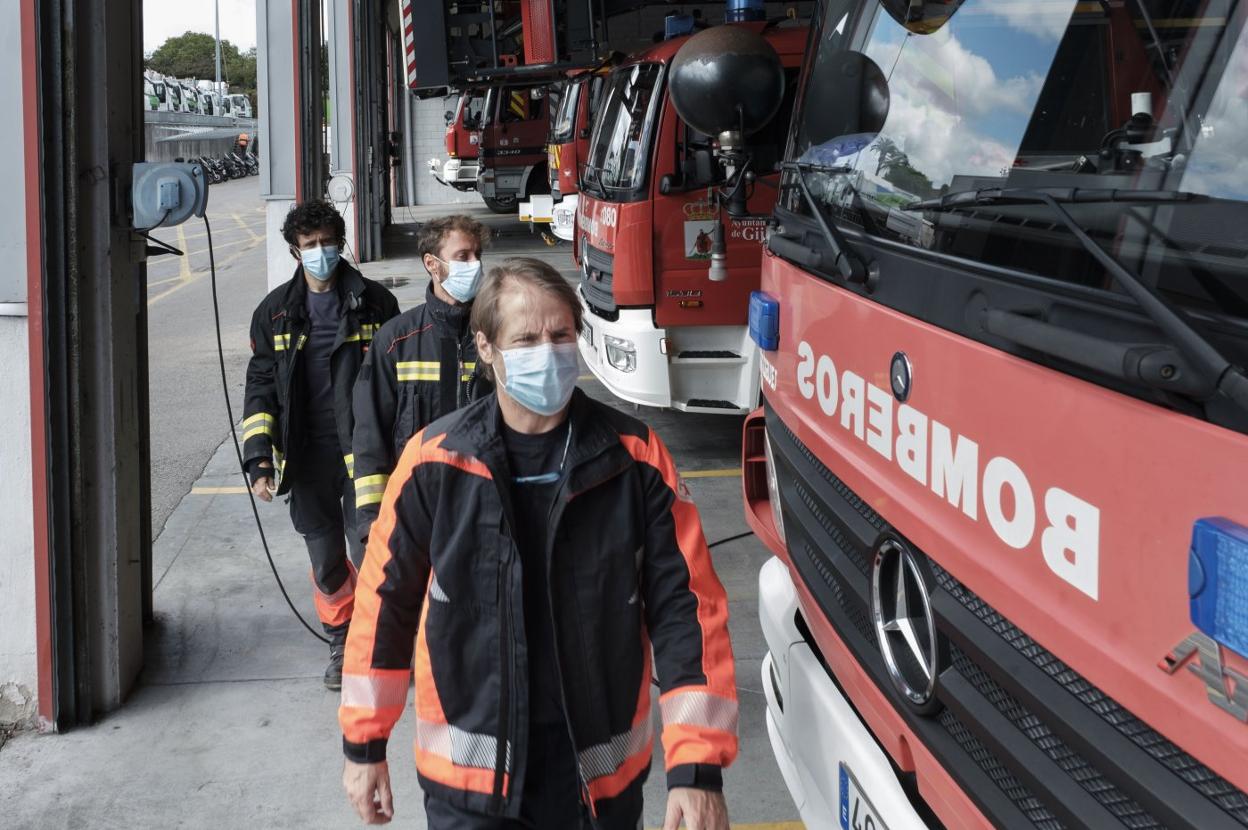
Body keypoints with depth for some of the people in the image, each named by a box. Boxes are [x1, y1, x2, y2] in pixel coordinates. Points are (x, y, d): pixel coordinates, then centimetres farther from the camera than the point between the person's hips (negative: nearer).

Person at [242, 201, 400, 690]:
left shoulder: (374, 303, 1)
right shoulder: (276, 311, 5)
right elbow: (260, 386, 6)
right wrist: (259, 460, -4)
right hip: (308, 458, 2)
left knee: (369, 555, -5)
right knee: (326, 562, 10)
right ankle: (341, 644, 28)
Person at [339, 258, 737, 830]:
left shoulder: (635, 457, -7)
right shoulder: (434, 461, -7)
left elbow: (687, 607, -7)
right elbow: (385, 601, 2)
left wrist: (697, 767, -12)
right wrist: (363, 743, 7)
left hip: (603, 779, 1)